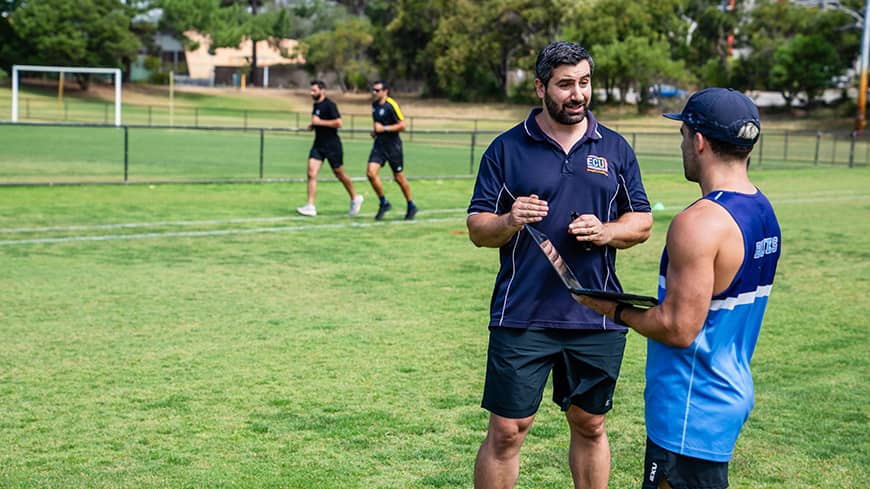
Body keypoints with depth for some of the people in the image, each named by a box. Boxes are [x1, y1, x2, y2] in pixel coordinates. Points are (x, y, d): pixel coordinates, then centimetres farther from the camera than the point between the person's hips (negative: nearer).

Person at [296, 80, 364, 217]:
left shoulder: (330, 105, -14)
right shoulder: (316, 105, 11)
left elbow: (338, 123, -22)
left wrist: (319, 122, -22)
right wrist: (313, 125, 8)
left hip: (332, 145, -7)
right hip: (318, 144, 7)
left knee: (339, 174, 6)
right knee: (311, 173, -8)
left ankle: (355, 198, 28)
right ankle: (310, 206, -10)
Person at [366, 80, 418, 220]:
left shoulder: (391, 106, -15)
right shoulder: (374, 104, 7)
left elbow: (402, 125, -16)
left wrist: (384, 128, -21)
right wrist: (375, 130, 8)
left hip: (393, 145, -6)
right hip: (379, 144, 6)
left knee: (399, 177, 4)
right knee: (371, 173, -10)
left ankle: (411, 206, 23)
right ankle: (384, 203, 6)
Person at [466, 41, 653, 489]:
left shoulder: (615, 148, 8)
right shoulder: (507, 149, 1)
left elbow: (642, 222, 10)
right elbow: (477, 228, 1)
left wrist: (606, 232, -11)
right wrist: (509, 222, -21)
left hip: (598, 318, 3)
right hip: (521, 318, -2)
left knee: (590, 426, 14)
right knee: (506, 432, 0)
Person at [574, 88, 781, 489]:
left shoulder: (699, 223, -23)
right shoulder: (763, 211, 7)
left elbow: (679, 330, -23)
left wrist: (618, 311, -8)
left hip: (693, 408, -9)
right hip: (732, 392, 9)